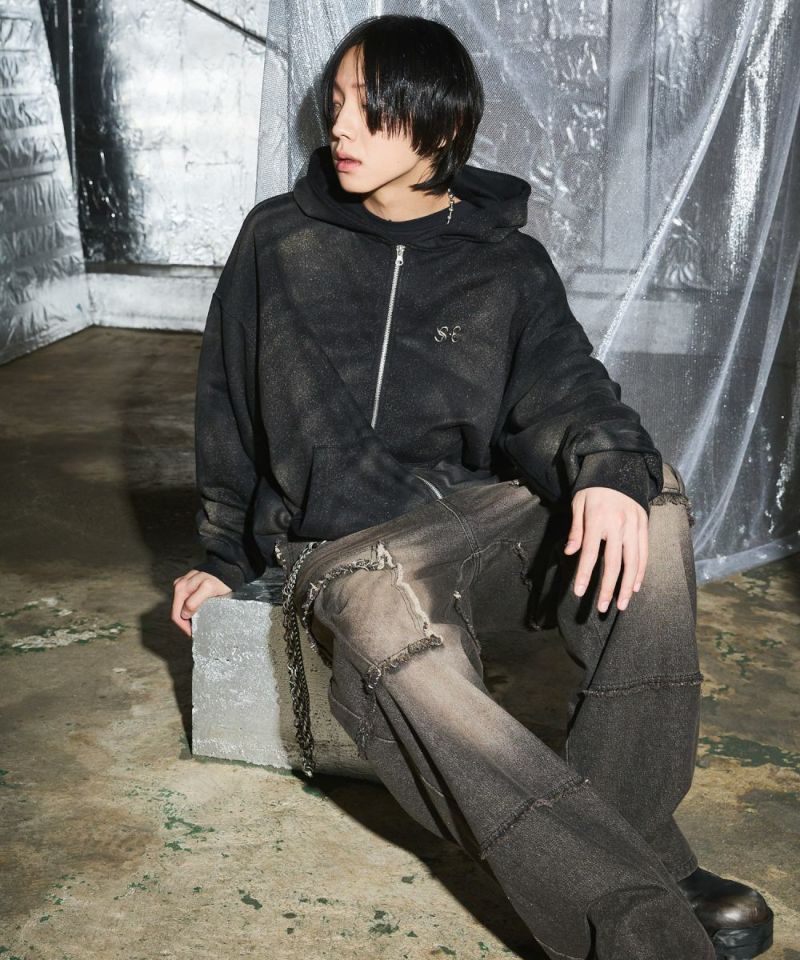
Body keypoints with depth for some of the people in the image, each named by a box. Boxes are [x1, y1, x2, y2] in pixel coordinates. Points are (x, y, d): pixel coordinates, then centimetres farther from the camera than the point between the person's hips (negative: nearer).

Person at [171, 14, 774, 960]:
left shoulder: (507, 263, 8)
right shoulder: (279, 241, 8)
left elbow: (559, 387, -6)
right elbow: (229, 410, 15)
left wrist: (609, 468, -30)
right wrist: (226, 559, 18)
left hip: (478, 518, 2)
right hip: (342, 545, -2)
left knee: (649, 501, -28)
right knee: (399, 660, -38)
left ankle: (625, 836, -26)